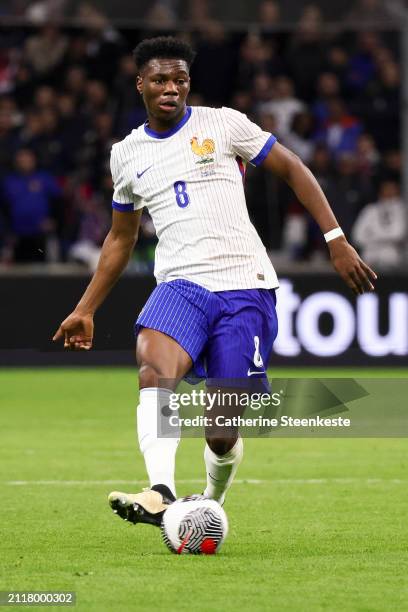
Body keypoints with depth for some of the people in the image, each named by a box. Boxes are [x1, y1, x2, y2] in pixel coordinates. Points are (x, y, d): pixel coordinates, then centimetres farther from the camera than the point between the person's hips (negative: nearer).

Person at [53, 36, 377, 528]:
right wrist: (85, 311, 24)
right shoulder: (127, 154, 14)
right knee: (153, 368, -32)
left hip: (244, 286, -2)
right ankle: (161, 493, -48)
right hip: (180, 284, 2)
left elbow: (293, 171, 9)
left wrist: (337, 241, 0)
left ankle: (211, 504, 26)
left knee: (222, 432, -4)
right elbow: (121, 238, 27)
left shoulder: (223, 124, 4)